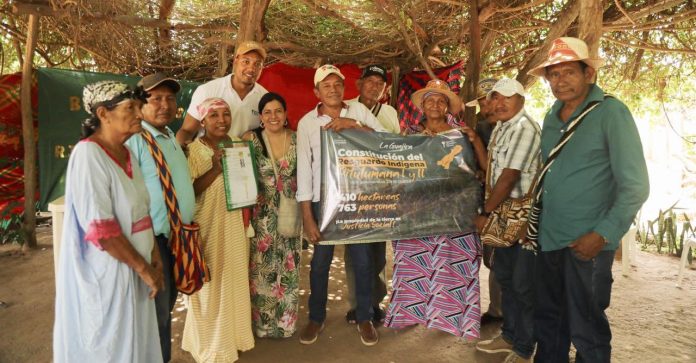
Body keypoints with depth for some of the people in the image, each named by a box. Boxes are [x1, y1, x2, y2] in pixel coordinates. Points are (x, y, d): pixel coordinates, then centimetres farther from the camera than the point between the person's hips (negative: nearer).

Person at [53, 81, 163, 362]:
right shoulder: (88, 154, -18)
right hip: (105, 274, -8)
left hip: (132, 270, 8)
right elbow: (99, 228, -23)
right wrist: (143, 268, -16)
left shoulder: (126, 153, 7)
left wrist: (154, 257, 4)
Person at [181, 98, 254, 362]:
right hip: (208, 228, -5)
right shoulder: (193, 150, -11)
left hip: (235, 225, 6)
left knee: (235, 281, 15)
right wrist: (216, 168, -26)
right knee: (212, 285, 4)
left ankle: (232, 335, 33)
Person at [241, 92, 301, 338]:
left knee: (288, 268, 11)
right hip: (261, 216, -2)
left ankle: (285, 321, 29)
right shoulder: (250, 139, -4)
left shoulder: (297, 140, 1)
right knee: (261, 268, 5)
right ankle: (261, 322, 24)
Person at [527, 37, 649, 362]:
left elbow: (635, 185, -12)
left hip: (587, 243, -6)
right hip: (548, 238, 6)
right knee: (548, 322, 18)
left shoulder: (611, 113, -9)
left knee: (585, 329, 8)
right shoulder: (551, 118, 10)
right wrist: (534, 216, 13)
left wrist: (602, 235, -17)